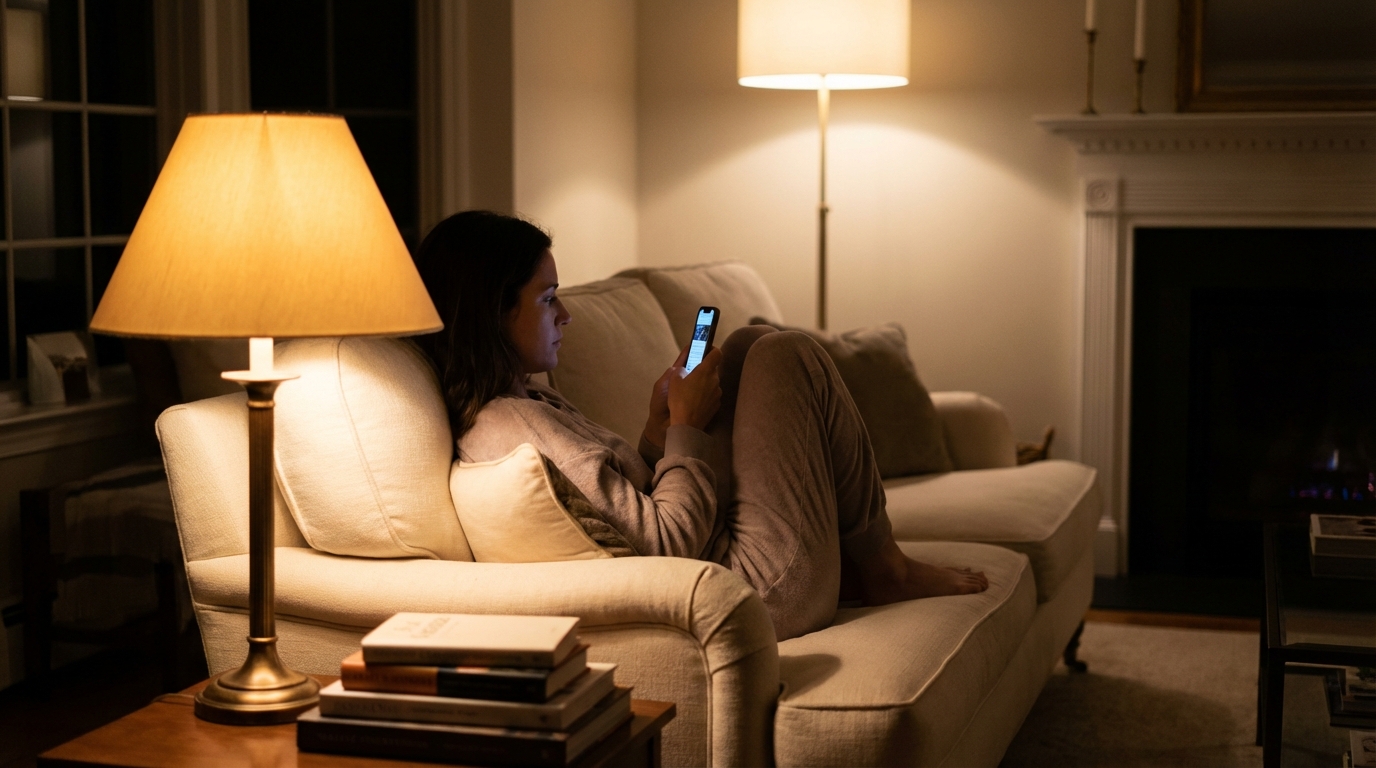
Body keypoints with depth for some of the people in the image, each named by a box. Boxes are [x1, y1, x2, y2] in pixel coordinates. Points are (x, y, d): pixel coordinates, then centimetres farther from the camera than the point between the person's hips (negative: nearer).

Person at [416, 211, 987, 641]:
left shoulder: (518, 402, 9)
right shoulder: (517, 426, -24)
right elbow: (668, 545, -24)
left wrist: (659, 428, 2)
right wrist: (685, 426, -11)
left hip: (722, 549, 10)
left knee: (750, 348, 14)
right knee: (785, 357, -3)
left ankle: (858, 551, 16)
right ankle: (881, 568, 10)